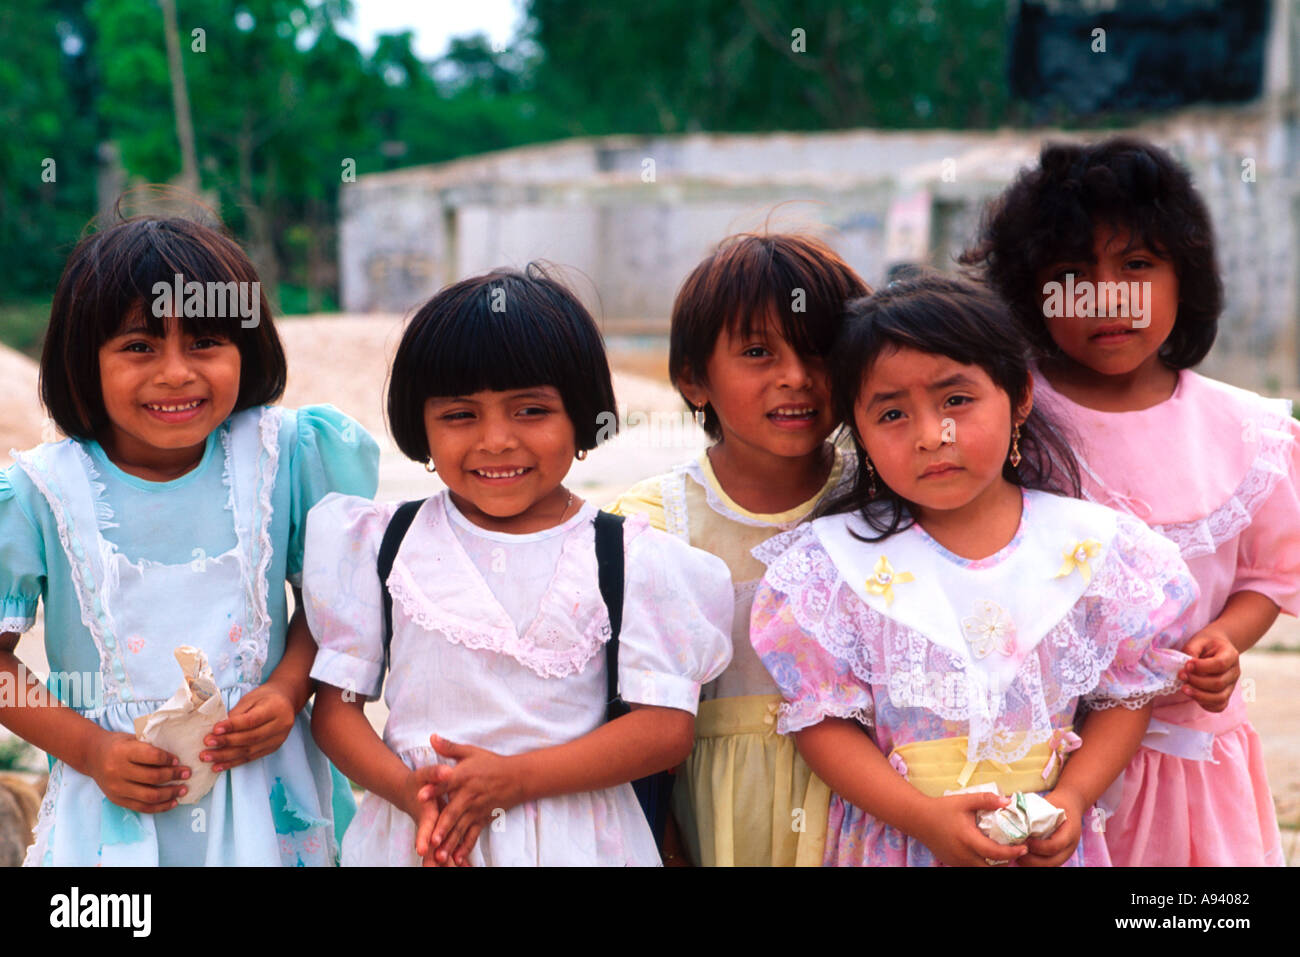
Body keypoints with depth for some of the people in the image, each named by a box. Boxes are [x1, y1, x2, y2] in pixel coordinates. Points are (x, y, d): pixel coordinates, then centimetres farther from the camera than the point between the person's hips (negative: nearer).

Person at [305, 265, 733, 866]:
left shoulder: (630, 558, -4)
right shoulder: (381, 545, 2)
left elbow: (667, 726, -9)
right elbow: (336, 703, 0)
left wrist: (514, 778, -19)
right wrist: (407, 789, -18)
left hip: (573, 839, -1)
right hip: (415, 834, 1)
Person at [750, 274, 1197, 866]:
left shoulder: (1091, 548, -6)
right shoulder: (839, 563, -10)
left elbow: (1125, 696, 1)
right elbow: (822, 721, -10)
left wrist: (1071, 798, -13)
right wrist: (923, 817, -20)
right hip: (895, 841, -1)